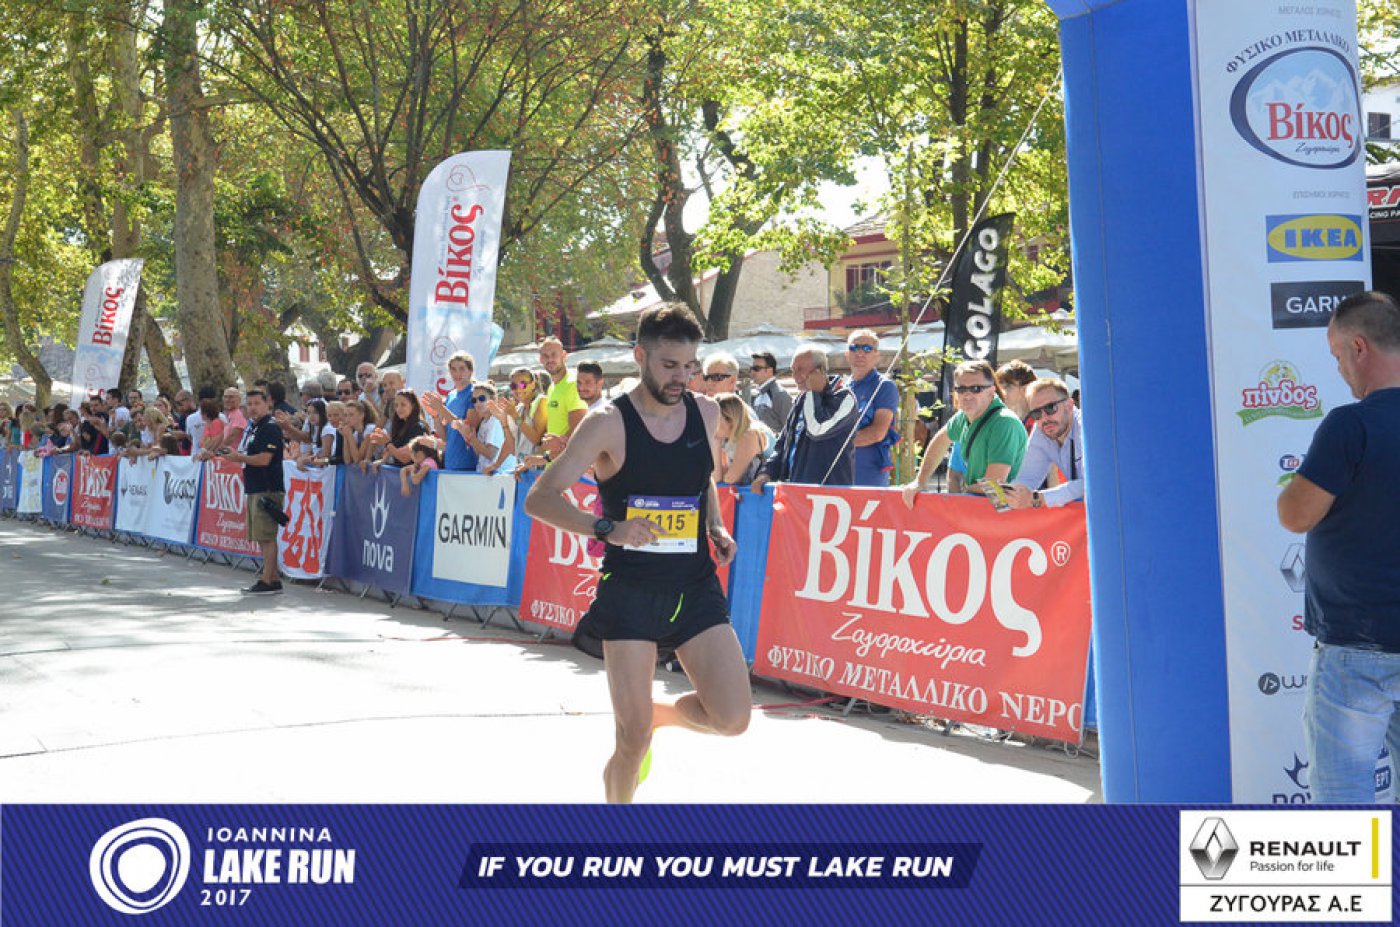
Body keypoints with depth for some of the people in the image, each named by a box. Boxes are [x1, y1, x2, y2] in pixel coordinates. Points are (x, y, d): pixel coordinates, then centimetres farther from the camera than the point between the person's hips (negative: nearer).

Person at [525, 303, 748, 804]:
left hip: (695, 586, 4)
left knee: (733, 719, -8)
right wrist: (606, 528, -26)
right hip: (630, 589, -4)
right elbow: (539, 499, -12)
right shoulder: (609, 423, -9)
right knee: (632, 739, -5)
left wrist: (715, 527, 5)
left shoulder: (705, 412, 4)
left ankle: (659, 714, 24)